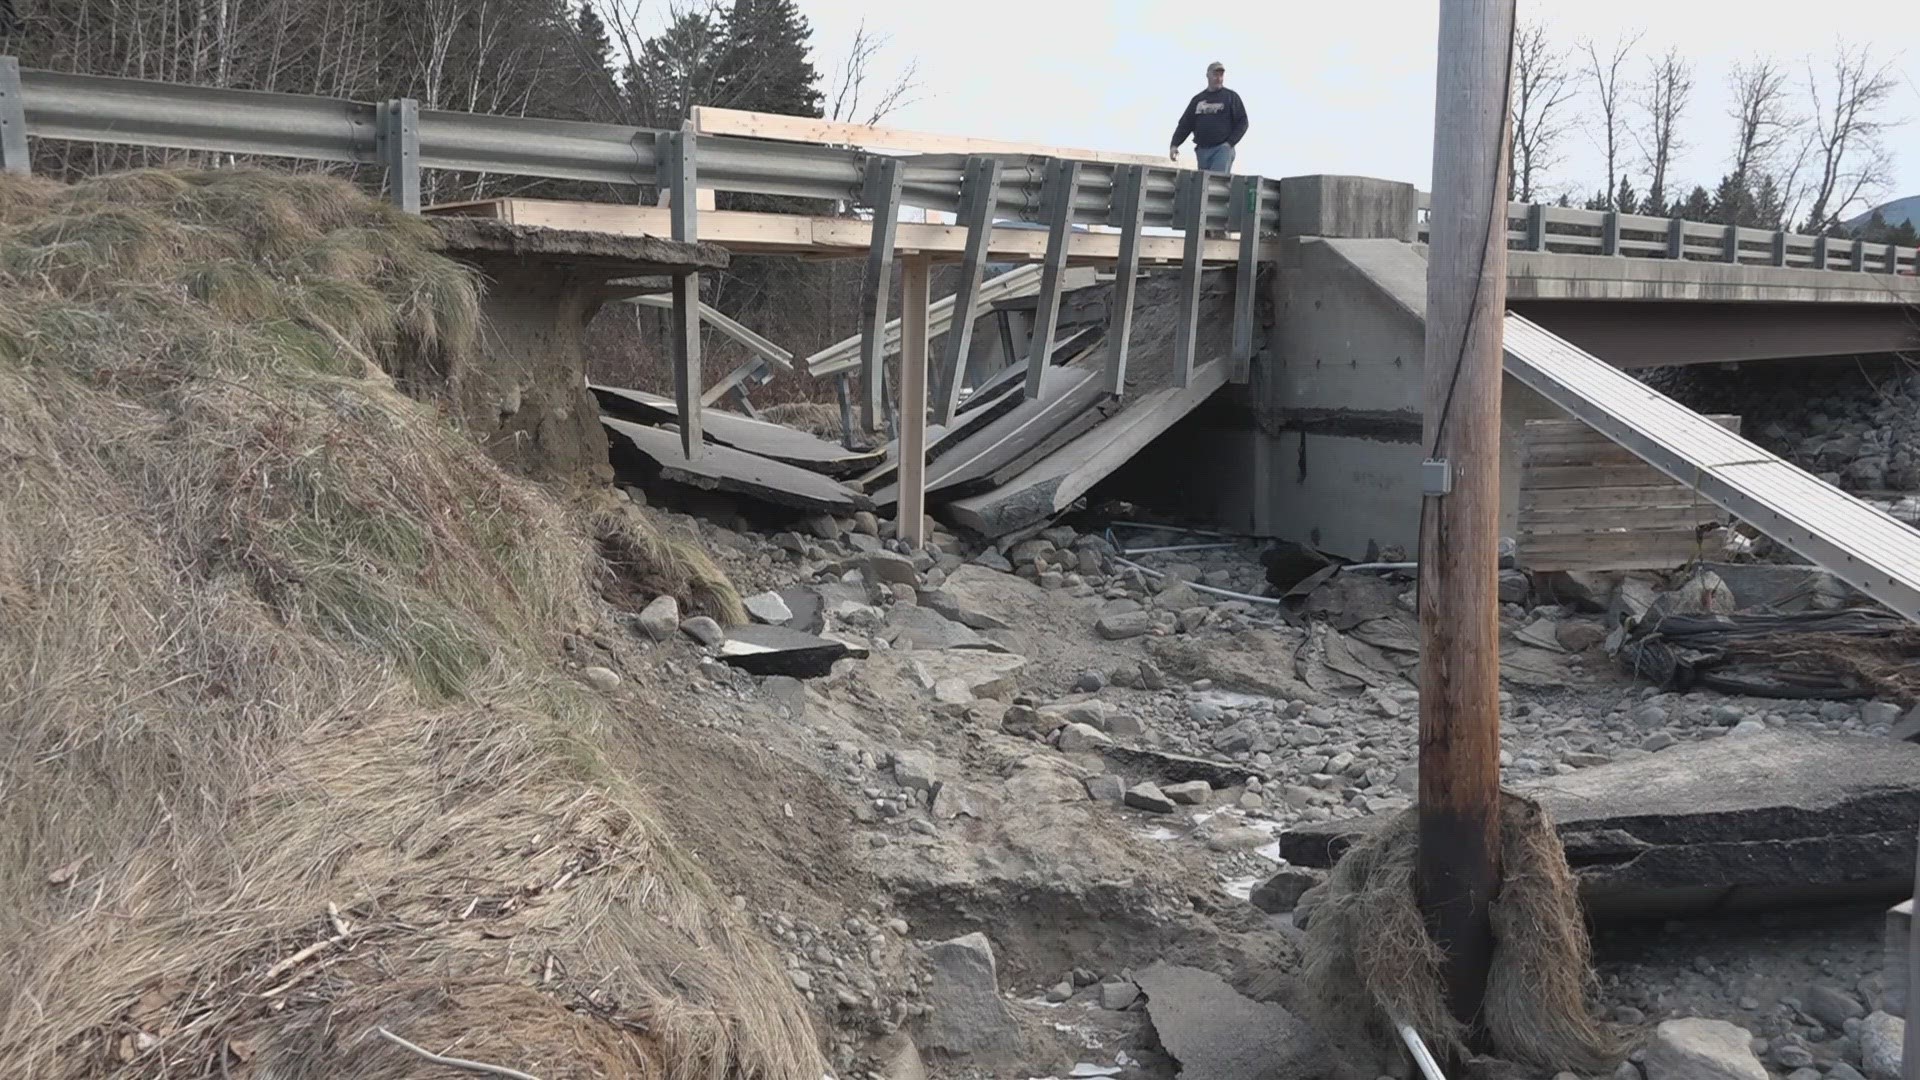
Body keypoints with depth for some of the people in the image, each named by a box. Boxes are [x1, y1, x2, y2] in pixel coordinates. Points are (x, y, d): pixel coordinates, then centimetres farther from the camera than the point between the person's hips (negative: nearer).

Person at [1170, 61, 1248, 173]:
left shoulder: (1231, 97, 7)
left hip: (1222, 149, -4)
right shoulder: (1198, 99, 17)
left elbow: (1242, 122, 3)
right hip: (1202, 150, 4)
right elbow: (1185, 124, 15)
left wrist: (1230, 143, -9)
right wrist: (1174, 145, 1)